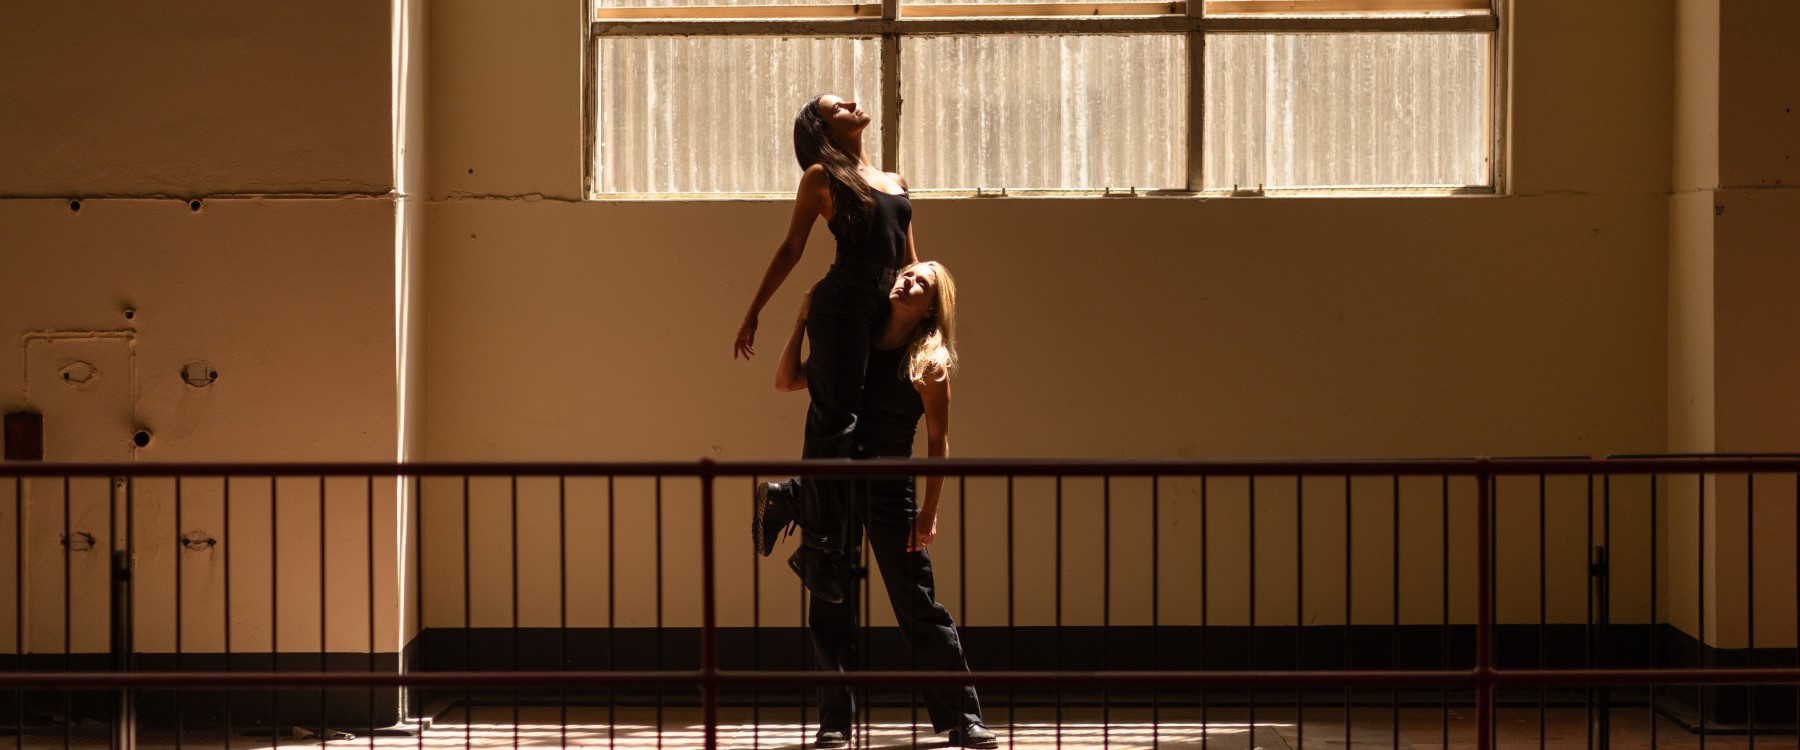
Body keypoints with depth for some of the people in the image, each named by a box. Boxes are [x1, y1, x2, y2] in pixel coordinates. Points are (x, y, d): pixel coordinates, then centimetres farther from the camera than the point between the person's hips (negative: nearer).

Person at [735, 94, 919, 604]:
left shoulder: (895, 183, 20)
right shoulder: (822, 177, 4)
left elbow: (911, 261, 21)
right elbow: (792, 249, 6)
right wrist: (753, 313, 6)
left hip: (888, 313, 6)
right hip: (842, 308, -6)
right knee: (835, 424, -6)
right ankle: (820, 551, -2)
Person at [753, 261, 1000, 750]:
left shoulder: (930, 362, -2)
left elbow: (937, 443, -3)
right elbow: (786, 381, 12)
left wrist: (929, 512, -10)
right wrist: (804, 320, 3)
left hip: (889, 490, -4)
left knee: (919, 607, -2)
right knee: (831, 609, 4)